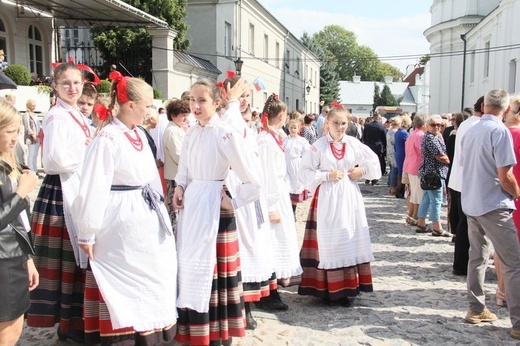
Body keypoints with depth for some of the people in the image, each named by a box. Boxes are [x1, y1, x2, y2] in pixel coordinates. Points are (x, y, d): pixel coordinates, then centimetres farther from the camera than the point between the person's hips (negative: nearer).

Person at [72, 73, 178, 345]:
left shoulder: (139, 134, 10)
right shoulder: (108, 138, -15)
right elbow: (93, 187, -16)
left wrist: (158, 209, 15)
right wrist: (87, 233, -15)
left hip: (146, 216, 8)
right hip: (121, 219, -8)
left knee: (150, 276, 16)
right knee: (123, 282, 3)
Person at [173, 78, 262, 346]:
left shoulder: (225, 134, -14)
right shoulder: (191, 133, 8)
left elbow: (252, 181, -16)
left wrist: (235, 204, -7)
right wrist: (179, 188, 1)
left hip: (213, 206, -7)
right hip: (190, 203, 7)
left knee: (211, 266, -1)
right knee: (188, 262, 11)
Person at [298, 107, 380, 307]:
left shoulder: (354, 144, 3)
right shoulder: (318, 146, -5)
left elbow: (373, 161, 14)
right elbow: (305, 172, -7)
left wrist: (362, 170, -2)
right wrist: (327, 175, -15)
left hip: (350, 198, 4)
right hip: (326, 199, -3)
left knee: (351, 242, 6)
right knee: (328, 242, -1)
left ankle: (346, 288, 18)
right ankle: (328, 289, 10)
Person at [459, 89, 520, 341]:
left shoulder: (470, 131, 9)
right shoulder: (500, 131, -14)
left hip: (470, 204, 8)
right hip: (494, 206, -8)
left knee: (477, 258, 15)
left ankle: (476, 309, 22)